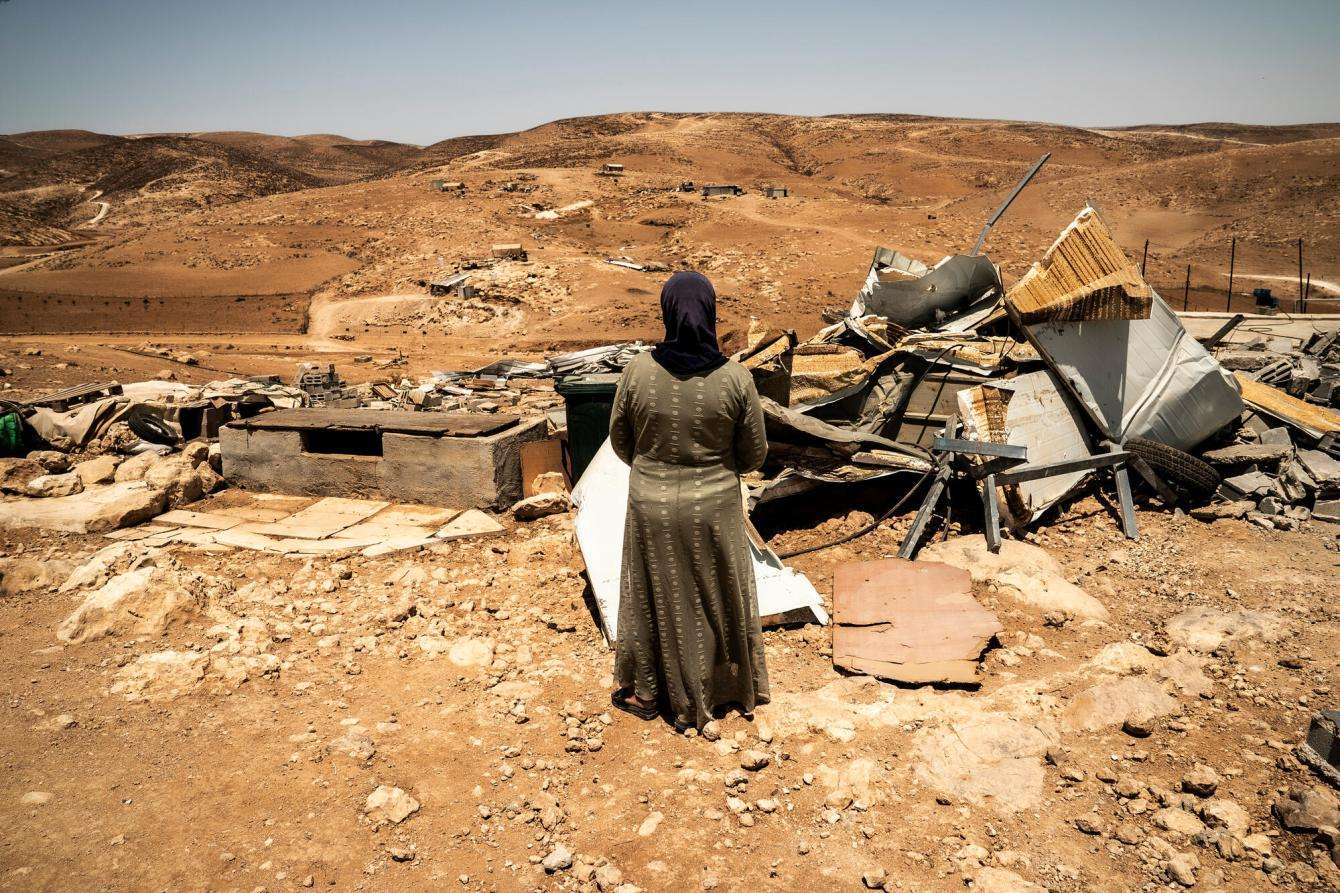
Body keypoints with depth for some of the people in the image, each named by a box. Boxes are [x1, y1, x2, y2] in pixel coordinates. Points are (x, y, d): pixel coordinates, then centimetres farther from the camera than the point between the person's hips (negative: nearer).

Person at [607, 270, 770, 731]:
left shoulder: (639, 370, -16)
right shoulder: (735, 379, -17)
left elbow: (620, 439, -2)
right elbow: (754, 454, -6)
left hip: (652, 504, 1)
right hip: (713, 506, 0)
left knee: (654, 597, 20)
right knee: (717, 595, 21)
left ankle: (645, 692, 38)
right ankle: (731, 686, 42)